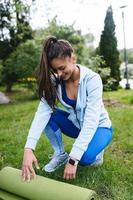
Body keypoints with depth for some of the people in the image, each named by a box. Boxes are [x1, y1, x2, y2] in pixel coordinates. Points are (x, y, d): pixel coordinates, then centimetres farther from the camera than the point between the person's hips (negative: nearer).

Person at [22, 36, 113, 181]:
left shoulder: (92, 79, -28)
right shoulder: (54, 82, -15)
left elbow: (91, 122, -33)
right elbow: (42, 113, -26)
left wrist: (73, 159, -37)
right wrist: (28, 149, -39)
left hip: (98, 127, -4)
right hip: (76, 124, 4)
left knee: (84, 157, -34)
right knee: (49, 115, -22)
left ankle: (96, 152, 2)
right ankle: (60, 154, -3)